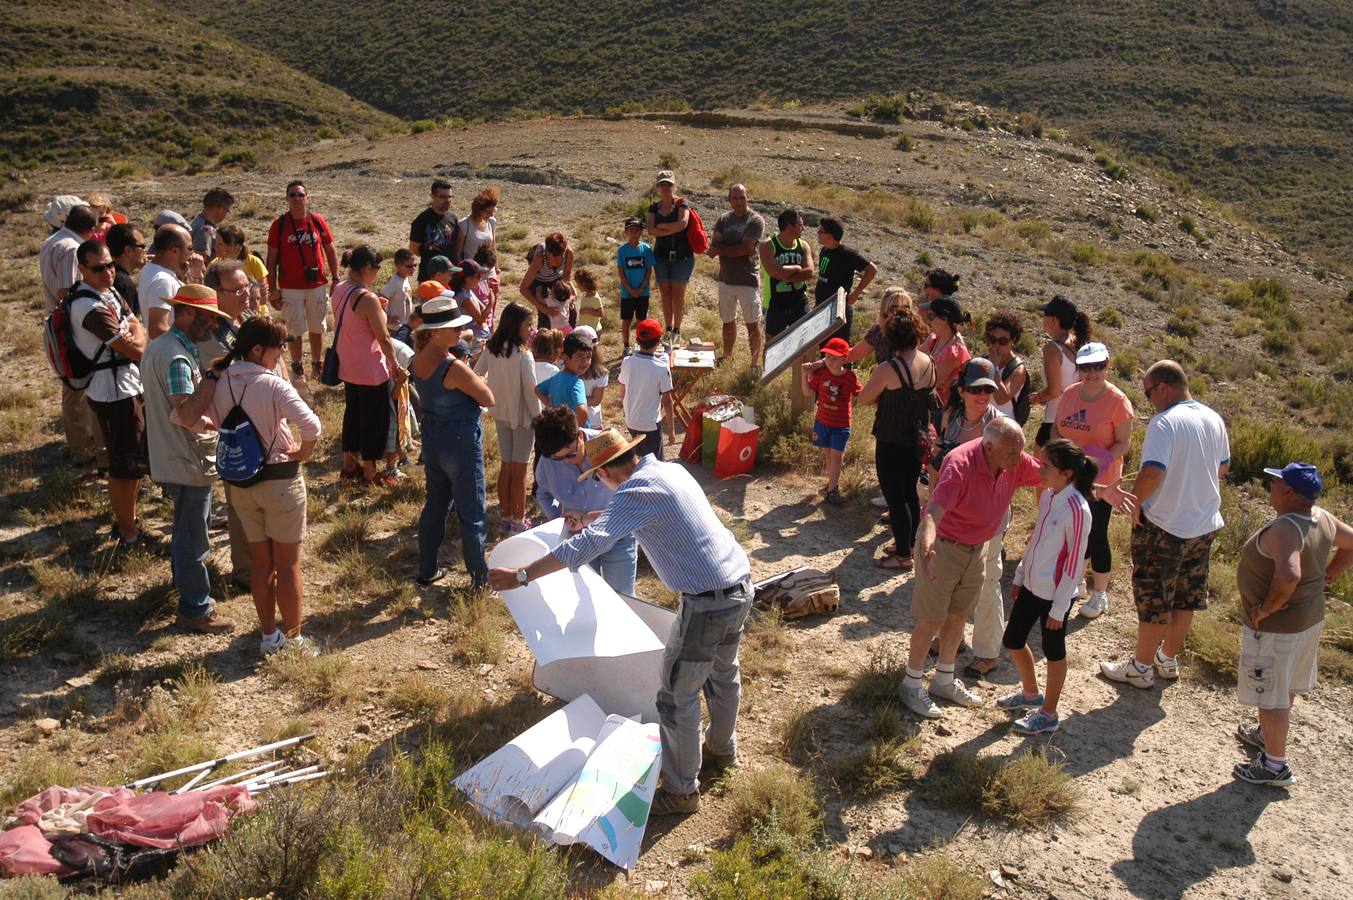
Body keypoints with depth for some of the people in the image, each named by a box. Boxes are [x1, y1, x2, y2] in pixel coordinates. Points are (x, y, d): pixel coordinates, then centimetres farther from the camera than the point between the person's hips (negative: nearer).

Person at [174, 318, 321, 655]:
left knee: (261, 562, 18)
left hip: (241, 483, 6)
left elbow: (184, 417, -2)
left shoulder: (218, 382, -2)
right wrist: (302, 453, -12)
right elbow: (311, 425, -31)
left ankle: (268, 636, 27)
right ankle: (293, 639, 17)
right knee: (288, 565, 8)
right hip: (280, 479, -6)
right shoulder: (272, 384, -19)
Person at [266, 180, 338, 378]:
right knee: (295, 330, 5)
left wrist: (335, 279, 4)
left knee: (317, 328, 12)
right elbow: (271, 259, -1)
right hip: (290, 288, -2)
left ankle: (317, 365, 27)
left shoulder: (318, 221, 0)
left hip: (317, 286, 2)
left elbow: (330, 251, 9)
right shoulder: (279, 225, -5)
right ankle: (297, 368, 20)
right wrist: (272, 289, -4)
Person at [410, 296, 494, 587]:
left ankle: (427, 572, 32)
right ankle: (480, 580, 18)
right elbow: (489, 400, -17)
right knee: (471, 515, 6)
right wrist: (474, 380, -3)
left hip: (431, 439, 8)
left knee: (435, 504, 21)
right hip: (461, 442, -8)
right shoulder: (454, 367, -27)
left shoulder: (418, 359, -3)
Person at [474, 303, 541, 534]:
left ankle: (505, 517, 25)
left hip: (500, 415, 6)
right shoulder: (524, 356, -22)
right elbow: (531, 391, -19)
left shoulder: (490, 350, -4)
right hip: (522, 417, -6)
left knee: (505, 466, 16)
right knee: (519, 470, 4)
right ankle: (518, 522, 13)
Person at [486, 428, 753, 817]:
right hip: (740, 583, 10)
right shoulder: (671, 469, 9)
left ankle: (681, 791, 19)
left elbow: (586, 546, -23)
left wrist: (521, 576, -16)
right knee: (723, 673, 29)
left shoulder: (636, 491, -18)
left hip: (706, 603, -9)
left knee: (677, 697, 5)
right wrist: (591, 519, 41)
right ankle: (722, 748, 51)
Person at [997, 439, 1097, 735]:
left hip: (1055, 594, -8)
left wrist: (1059, 608, -15)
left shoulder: (1077, 510, -24)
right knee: (1013, 640, 18)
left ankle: (1048, 714, 28)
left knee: (1053, 651, 10)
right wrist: (1020, 576, 17)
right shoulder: (1047, 496, 0)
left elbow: (1074, 564, -19)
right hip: (1032, 586, 8)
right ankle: (1031, 693, 43)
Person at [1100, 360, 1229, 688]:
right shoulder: (1214, 419, 3)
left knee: (1152, 599, 6)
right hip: (1205, 525, 8)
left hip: (1164, 527, -8)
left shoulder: (1164, 422, -23)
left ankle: (1141, 667, 19)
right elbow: (1223, 467, 16)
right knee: (1186, 596, 19)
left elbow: (1152, 473, -33)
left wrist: (1135, 503, -17)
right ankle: (1169, 660, 35)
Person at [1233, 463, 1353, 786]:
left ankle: (1275, 765, 17)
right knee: (1286, 685, 26)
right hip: (1310, 617, 9)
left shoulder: (1284, 529, -31)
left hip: (1275, 627, -9)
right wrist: (1326, 577, 11)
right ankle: (1269, 734, 47)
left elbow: (1289, 575, -45)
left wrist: (1267, 608, -29)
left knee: (1271, 694, 5)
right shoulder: (1322, 518, -3)